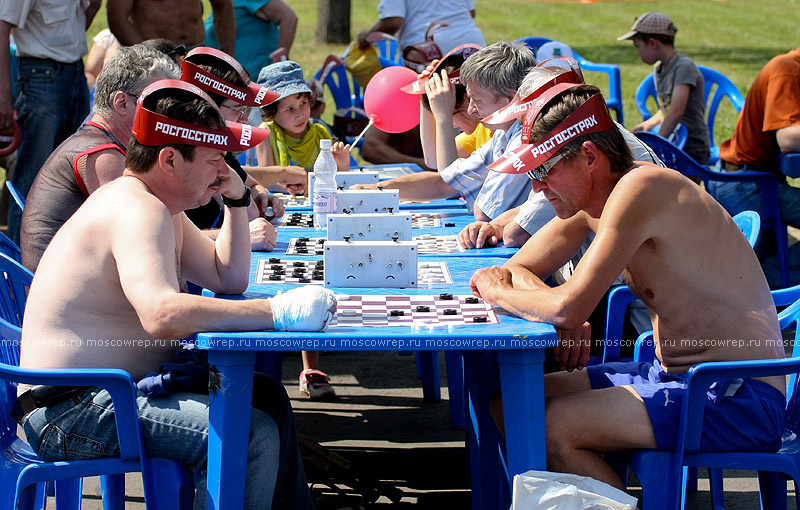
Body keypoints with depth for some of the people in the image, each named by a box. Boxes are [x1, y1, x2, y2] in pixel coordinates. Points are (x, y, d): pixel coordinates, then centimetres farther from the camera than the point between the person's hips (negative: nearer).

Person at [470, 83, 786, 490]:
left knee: (553, 428, -23)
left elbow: (569, 307, -28)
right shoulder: (590, 200, 7)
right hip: (670, 375, 10)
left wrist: (496, 292, -8)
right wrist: (566, 317, -7)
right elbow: (519, 269, 14)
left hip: (738, 399, -10)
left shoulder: (640, 189, -21)